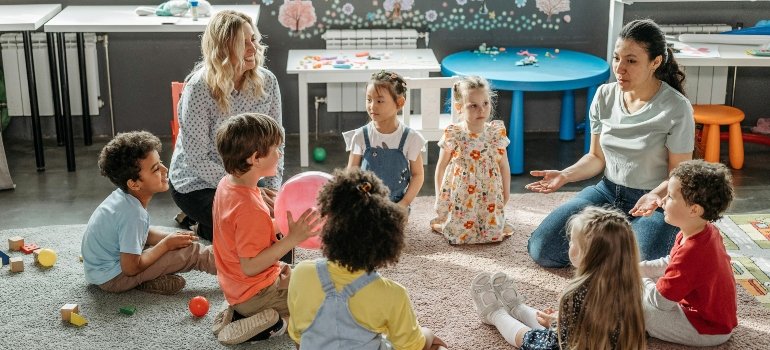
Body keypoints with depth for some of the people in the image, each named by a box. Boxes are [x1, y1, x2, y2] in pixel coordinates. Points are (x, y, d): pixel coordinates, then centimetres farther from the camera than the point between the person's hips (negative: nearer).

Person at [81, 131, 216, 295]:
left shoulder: (124, 196, -4)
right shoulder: (133, 213, -30)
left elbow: (144, 233, 12)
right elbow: (131, 268, -24)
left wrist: (169, 238, -4)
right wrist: (166, 244, -13)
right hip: (112, 278, -9)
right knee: (190, 251, -12)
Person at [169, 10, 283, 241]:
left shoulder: (266, 81, -9)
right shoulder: (199, 88, -22)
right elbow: (197, 159, -20)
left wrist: (272, 188, -14)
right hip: (198, 184, -5)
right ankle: (205, 228, 9)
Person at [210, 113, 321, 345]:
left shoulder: (227, 184, -2)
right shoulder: (251, 210, -31)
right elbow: (250, 266, -30)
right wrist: (292, 239, -32)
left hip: (237, 288, 9)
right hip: (256, 294, -9)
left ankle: (238, 314, 11)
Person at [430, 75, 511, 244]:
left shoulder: (497, 133, -6)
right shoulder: (453, 135, -13)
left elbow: (504, 166, 5)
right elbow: (441, 167, -1)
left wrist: (506, 194, 8)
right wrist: (439, 197, 3)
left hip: (489, 197, 2)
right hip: (459, 197, -2)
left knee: (493, 233, -1)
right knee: (458, 234, -3)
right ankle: (439, 222, 28)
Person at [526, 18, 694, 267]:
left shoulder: (676, 109, -16)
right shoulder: (604, 96, -1)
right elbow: (597, 157, 8)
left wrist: (656, 196, -31)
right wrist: (565, 175, -10)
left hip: (656, 201, -4)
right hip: (607, 192, 4)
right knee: (541, 249, -10)